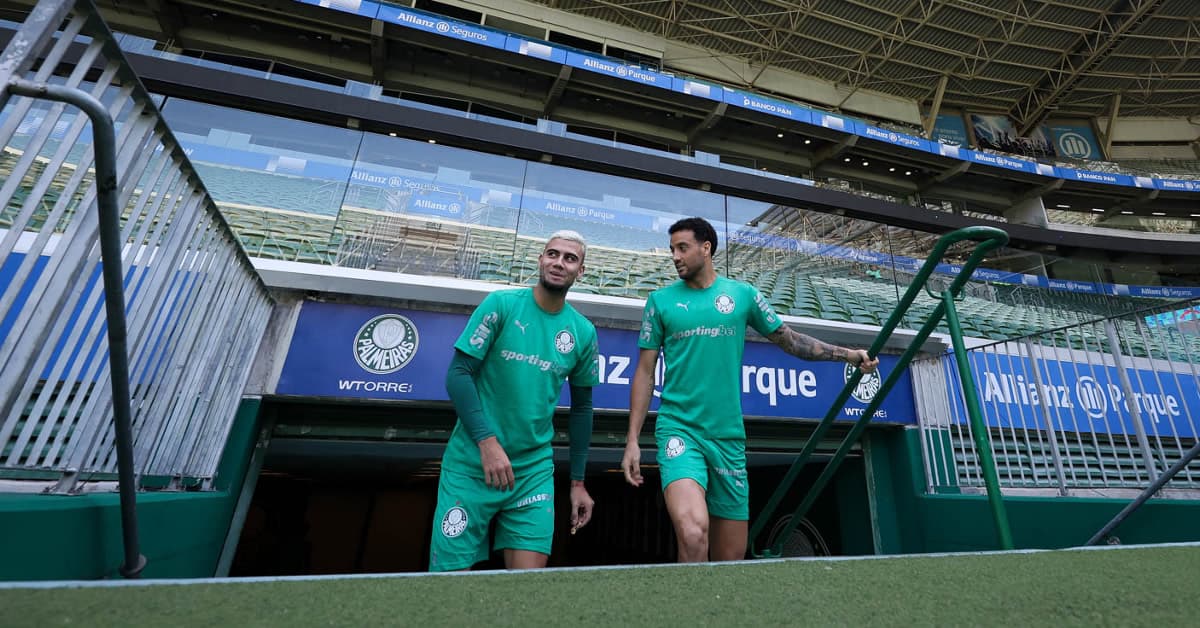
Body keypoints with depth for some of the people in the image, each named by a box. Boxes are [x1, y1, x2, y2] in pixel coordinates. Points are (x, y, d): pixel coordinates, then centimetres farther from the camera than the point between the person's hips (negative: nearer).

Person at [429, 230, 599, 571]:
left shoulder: (583, 332, 1)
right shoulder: (501, 304, -8)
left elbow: (581, 408, 9)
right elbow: (458, 374, -9)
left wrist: (577, 482, 10)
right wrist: (487, 442, -19)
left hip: (535, 470, 2)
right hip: (472, 464, -2)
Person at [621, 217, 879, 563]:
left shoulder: (743, 294, 7)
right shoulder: (660, 300, 4)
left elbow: (788, 339, 18)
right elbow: (645, 372, 3)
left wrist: (847, 354, 8)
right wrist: (632, 440, -1)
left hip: (729, 436, 2)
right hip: (679, 429, -2)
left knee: (731, 556, 11)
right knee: (693, 532, -25)